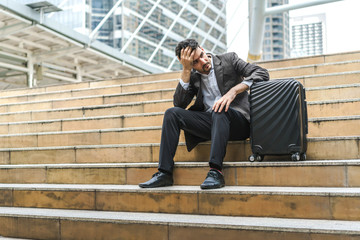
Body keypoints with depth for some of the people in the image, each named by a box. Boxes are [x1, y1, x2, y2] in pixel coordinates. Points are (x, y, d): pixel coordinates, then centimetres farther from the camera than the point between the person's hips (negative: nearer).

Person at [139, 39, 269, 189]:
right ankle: (164, 173, -20)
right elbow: (179, 103, 1)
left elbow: (262, 74, -4)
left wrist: (233, 91, -19)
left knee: (220, 109, -36)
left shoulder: (229, 60, 7)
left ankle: (216, 171, -43)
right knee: (172, 113, -14)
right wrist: (186, 70, -3)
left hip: (237, 120, -4)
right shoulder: (193, 76, 15)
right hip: (210, 122, 4)